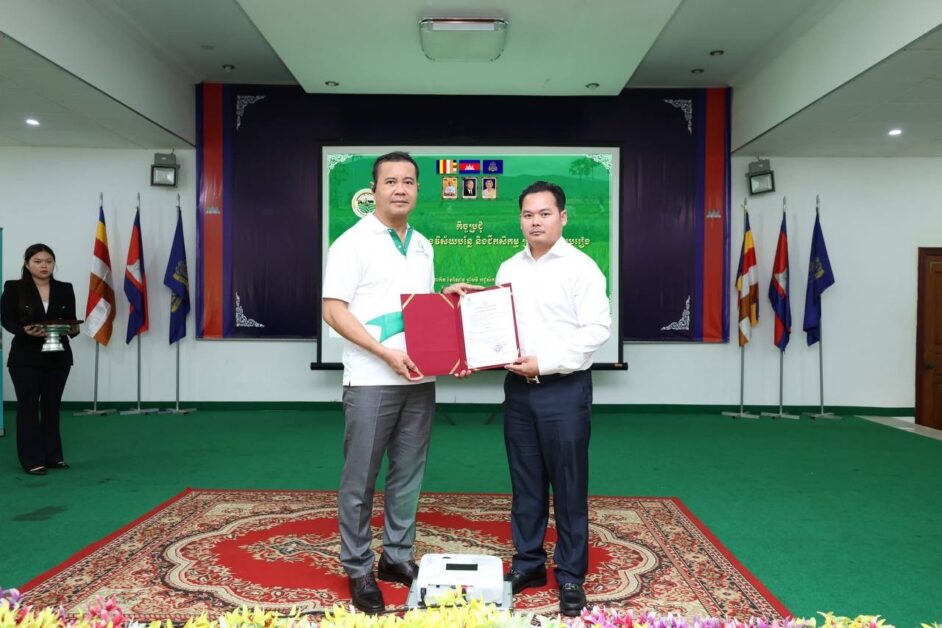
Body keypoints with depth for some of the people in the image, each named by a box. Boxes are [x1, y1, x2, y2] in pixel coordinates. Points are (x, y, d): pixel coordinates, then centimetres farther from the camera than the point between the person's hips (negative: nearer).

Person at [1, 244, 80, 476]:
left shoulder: (65, 289, 6)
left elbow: (71, 319, 5)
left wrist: (74, 329, -18)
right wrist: (25, 331, -23)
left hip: (58, 357, 3)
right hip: (26, 358, -3)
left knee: (52, 406, 9)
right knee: (28, 406, 2)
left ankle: (53, 456, 18)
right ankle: (32, 460, 7)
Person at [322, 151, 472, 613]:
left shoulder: (423, 246, 14)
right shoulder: (353, 242, -6)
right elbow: (333, 310, -12)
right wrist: (385, 352, -19)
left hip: (420, 379, 6)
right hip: (371, 381, -6)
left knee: (408, 474, 13)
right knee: (360, 480, 4)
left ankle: (398, 557, 28)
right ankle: (358, 569, 19)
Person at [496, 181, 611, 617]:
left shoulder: (581, 267, -6)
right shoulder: (509, 269, 11)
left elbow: (596, 329, -13)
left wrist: (545, 363, -17)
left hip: (564, 388, -5)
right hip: (518, 387, 5)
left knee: (568, 485, 3)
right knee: (525, 482, 13)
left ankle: (571, 575, 17)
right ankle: (528, 562, 27)